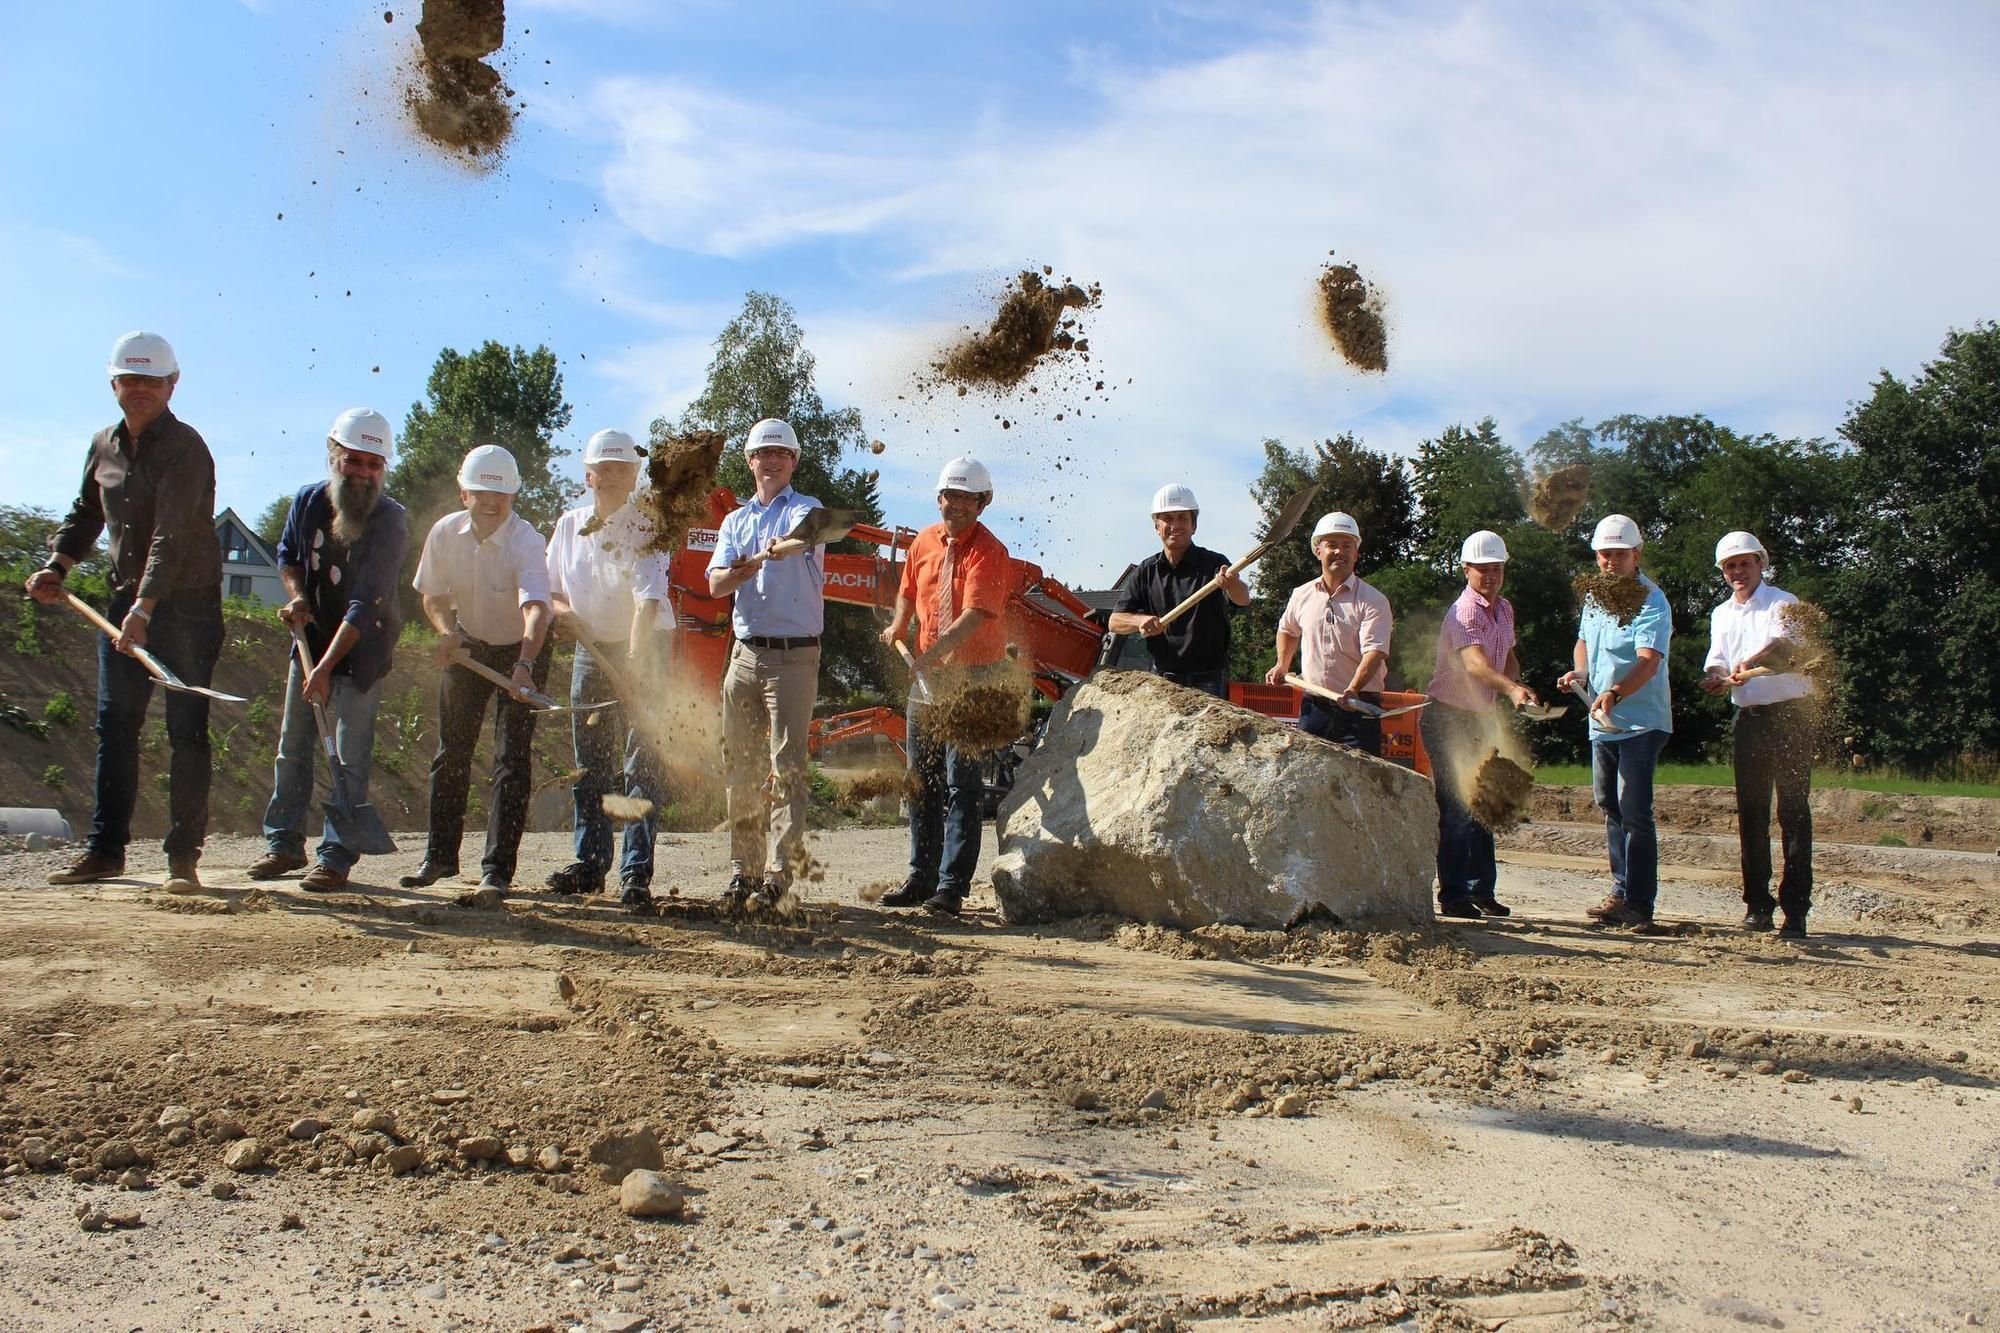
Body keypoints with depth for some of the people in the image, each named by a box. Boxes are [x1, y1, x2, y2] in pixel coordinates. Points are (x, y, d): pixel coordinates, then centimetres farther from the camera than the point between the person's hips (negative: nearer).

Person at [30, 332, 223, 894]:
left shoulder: (186, 448, -14)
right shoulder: (104, 446, 9)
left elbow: (171, 535, -25)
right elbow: (86, 513, 24)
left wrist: (145, 607, -34)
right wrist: (57, 564, 7)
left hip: (187, 605, -7)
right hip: (126, 602, 7)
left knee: (187, 732, -4)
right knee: (113, 727, 8)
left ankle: (183, 856, 1)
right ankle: (104, 849, 15)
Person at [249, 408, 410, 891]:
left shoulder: (390, 522, -20)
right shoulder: (308, 501, -3)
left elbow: (364, 606, -25)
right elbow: (287, 555, 17)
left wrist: (326, 668, -29)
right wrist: (297, 595, -4)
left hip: (362, 652, -6)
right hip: (310, 641, 6)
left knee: (350, 759, -6)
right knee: (292, 747, 11)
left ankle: (335, 857, 1)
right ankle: (284, 844, 23)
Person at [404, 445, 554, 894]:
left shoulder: (527, 542, -27)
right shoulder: (444, 533, -12)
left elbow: (536, 608, -42)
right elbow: (433, 595, 1)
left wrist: (524, 665, -57)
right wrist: (447, 631, -20)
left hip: (523, 649, -4)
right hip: (468, 646, 4)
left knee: (512, 756, -7)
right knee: (451, 752, 9)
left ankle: (497, 867, -2)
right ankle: (440, 855, 22)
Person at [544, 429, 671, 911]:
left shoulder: (643, 531, -13)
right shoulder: (568, 526, 4)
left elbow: (649, 603, -25)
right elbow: (550, 591, 16)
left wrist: (634, 666, -36)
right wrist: (565, 611, -7)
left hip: (640, 653, -5)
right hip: (589, 653, 5)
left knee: (640, 766, -7)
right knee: (587, 766, 10)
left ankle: (636, 874, -6)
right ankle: (590, 862, 21)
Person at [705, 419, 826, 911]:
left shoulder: (805, 509, 1)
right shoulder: (735, 521, 17)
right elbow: (716, 583, 4)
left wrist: (784, 547, -49)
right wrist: (757, 564, -16)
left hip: (794, 654, -5)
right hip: (745, 653, 6)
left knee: (786, 765, -8)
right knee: (741, 765, 8)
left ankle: (779, 873, -8)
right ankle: (743, 869, 17)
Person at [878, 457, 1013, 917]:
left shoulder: (988, 552, -13)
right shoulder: (925, 542, 8)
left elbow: (975, 615, -25)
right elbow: (908, 591, 23)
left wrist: (935, 651, -36)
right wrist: (898, 625, 5)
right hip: (926, 673, 7)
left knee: (961, 783, -7)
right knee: (921, 779, 11)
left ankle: (952, 887, -4)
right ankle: (922, 877, 20)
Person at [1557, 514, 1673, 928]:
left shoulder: (1651, 601, -15)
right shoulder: (1595, 595, 11)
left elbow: (1648, 661, -28)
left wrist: (1615, 693, -45)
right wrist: (1580, 671, 4)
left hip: (1641, 723, -8)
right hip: (1602, 723, 8)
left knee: (1634, 812, -10)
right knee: (1611, 809, 14)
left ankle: (1639, 903, -5)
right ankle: (1621, 891, 24)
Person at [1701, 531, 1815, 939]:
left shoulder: (1782, 604, -6)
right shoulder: (1721, 614, 15)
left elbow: (1782, 641, -26)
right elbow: (1717, 658, 7)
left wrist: (1750, 663, -46)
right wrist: (1715, 675, -18)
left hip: (1790, 714, -6)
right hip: (1748, 718, 6)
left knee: (1793, 810, -6)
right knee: (1751, 812, 7)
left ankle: (1795, 908, -5)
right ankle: (1757, 903, 15)